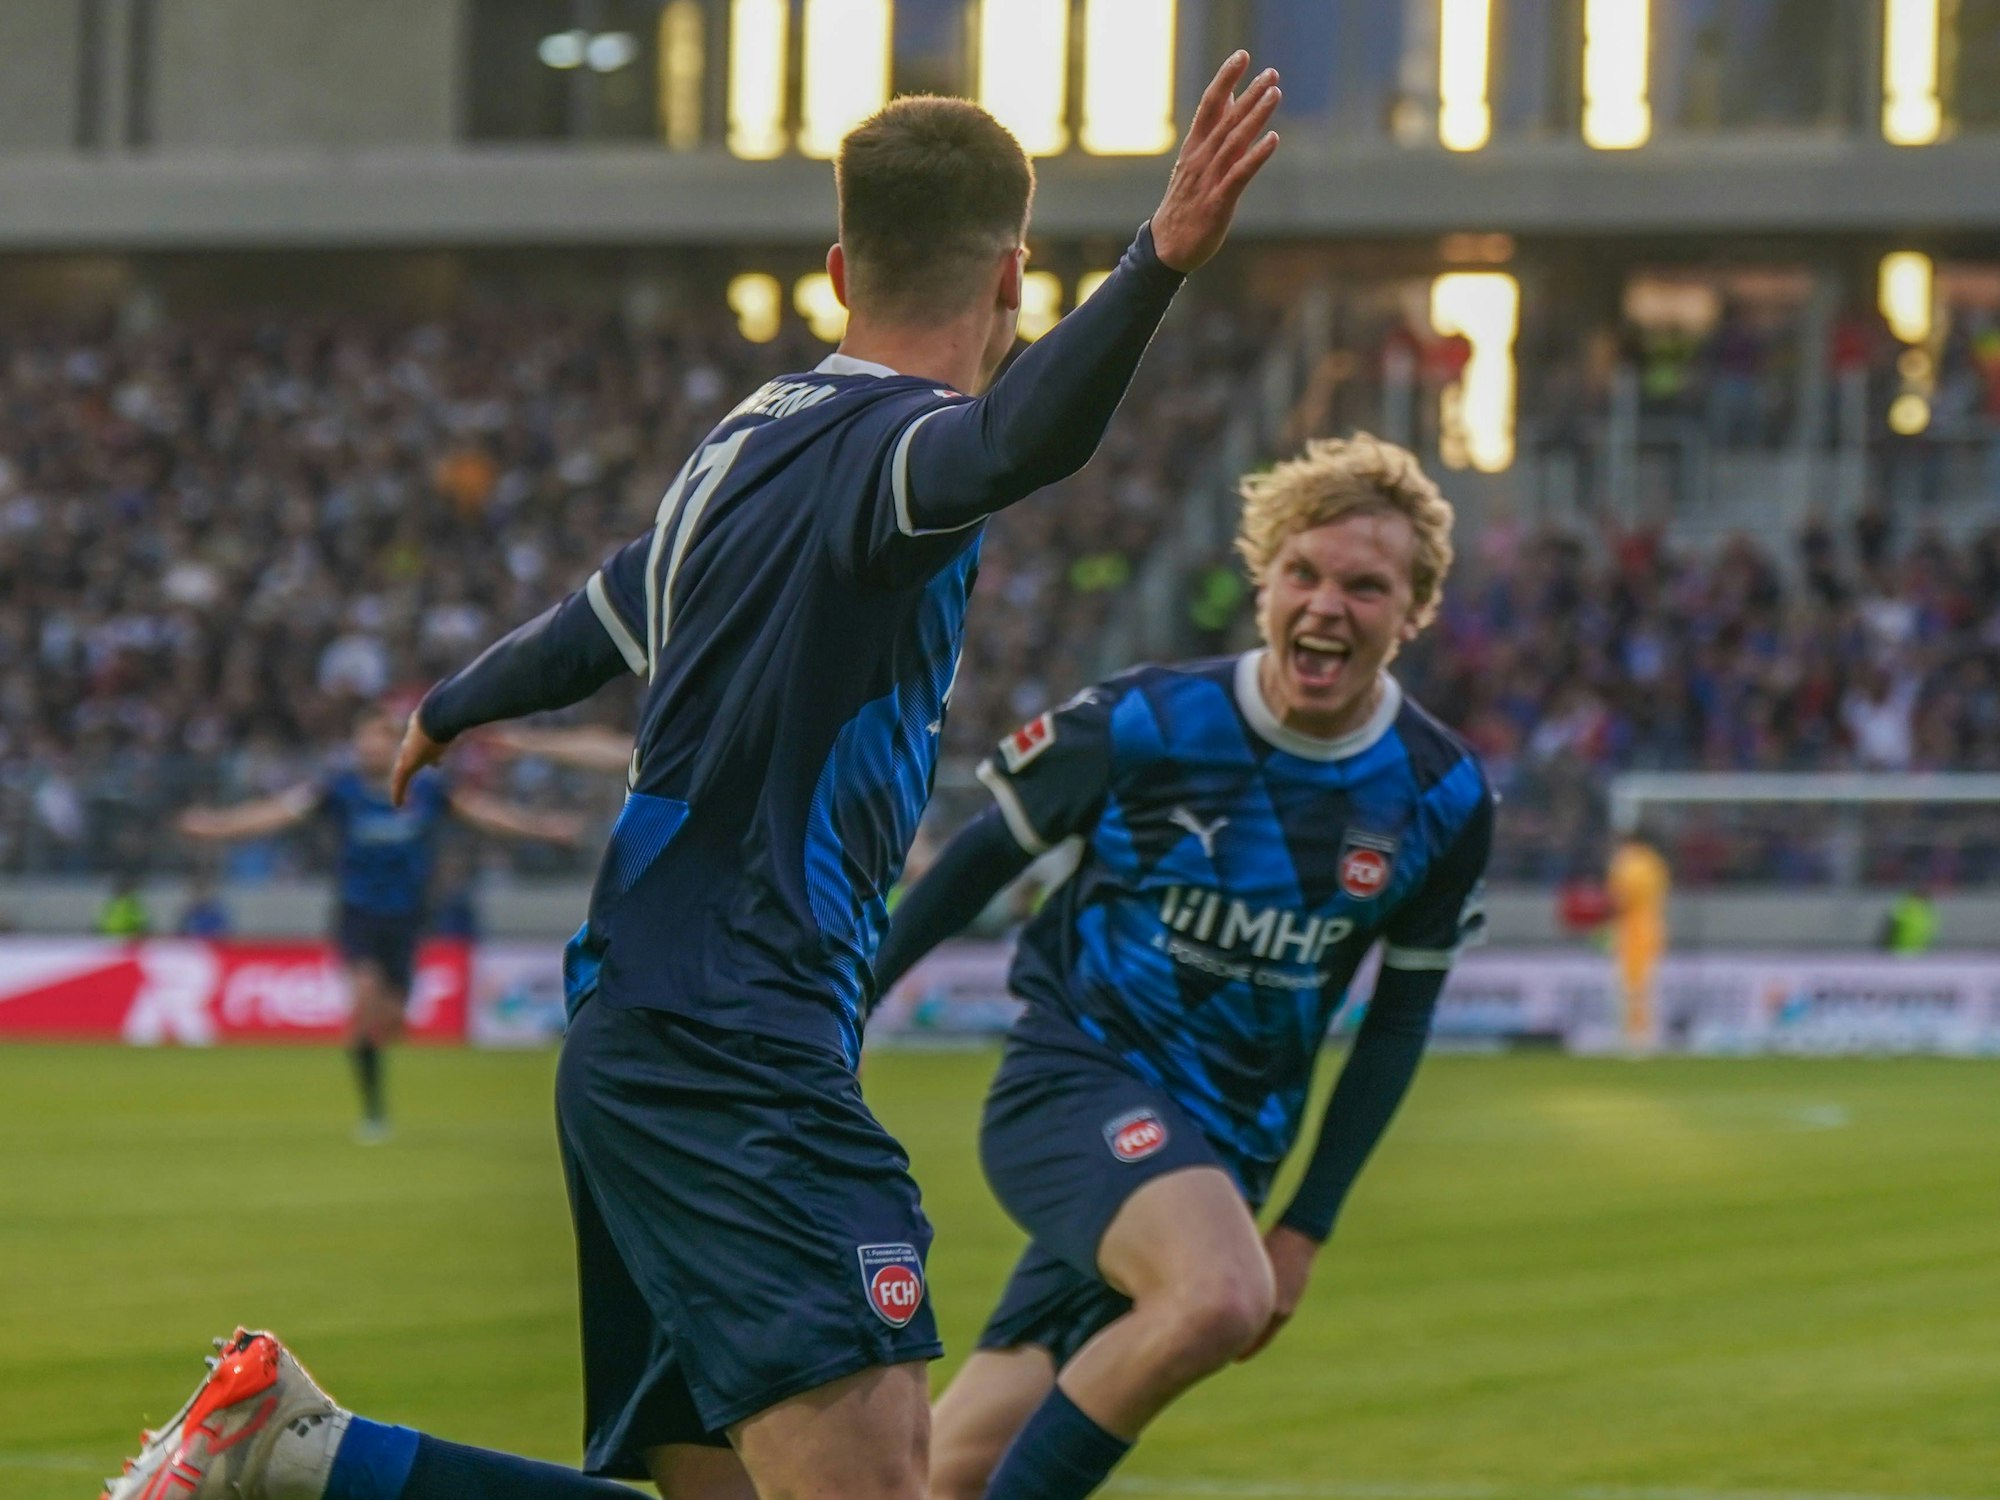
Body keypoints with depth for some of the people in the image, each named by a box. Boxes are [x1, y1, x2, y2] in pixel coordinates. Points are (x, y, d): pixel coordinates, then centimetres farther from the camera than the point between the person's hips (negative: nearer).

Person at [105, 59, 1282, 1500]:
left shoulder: (757, 438, 17)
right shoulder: (879, 441, -11)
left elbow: (606, 619, 34)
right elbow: (1016, 441, -36)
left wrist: (450, 712, 54)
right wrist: (1160, 265, -52)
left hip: (641, 1043, 10)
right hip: (732, 1050, -10)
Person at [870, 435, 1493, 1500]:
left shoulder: (1442, 800, -3)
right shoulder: (1145, 724, -12)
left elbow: (1399, 1020, 9)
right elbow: (987, 853, 4)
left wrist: (1306, 1228, 7)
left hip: (1221, 1148, 4)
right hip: (1070, 1080, -4)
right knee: (1217, 1296, -34)